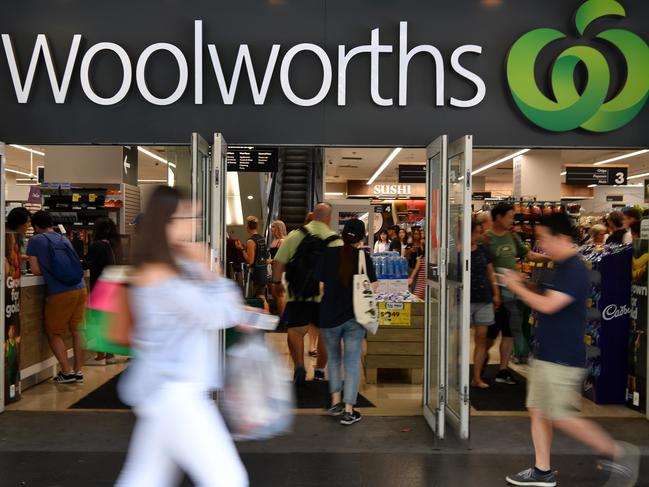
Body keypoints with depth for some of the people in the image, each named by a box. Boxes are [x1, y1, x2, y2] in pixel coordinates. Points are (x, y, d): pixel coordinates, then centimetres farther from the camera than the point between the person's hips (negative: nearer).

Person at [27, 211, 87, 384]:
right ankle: (78, 371, 15)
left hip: (59, 292, -5)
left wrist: (48, 271, 19)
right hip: (80, 288, 5)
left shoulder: (35, 240, 3)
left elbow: (36, 270, 0)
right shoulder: (64, 239, 18)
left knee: (54, 333, 9)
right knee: (77, 331, 12)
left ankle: (67, 372, 5)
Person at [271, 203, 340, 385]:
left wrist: (277, 283, 11)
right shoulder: (336, 240, -1)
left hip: (297, 293, -1)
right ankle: (320, 370, 22)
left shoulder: (296, 235, 0)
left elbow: (278, 262, -2)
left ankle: (299, 365, -15)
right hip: (325, 295, 1)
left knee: (295, 330, 4)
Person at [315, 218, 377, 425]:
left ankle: (336, 401, 22)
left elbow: (320, 286, -3)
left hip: (329, 315, 1)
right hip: (355, 316, -1)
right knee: (352, 362, 6)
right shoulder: (363, 257, -7)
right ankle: (348, 410, 4)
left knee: (333, 357, 21)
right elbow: (370, 287, -3)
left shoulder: (329, 254, -5)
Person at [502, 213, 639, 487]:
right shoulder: (559, 268, 13)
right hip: (545, 354, 10)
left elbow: (547, 305, -24)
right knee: (537, 411, 11)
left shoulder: (574, 270, -18)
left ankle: (617, 453, 11)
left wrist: (516, 287, -12)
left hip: (562, 359, -10)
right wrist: (522, 285, 8)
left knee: (561, 417, -4)